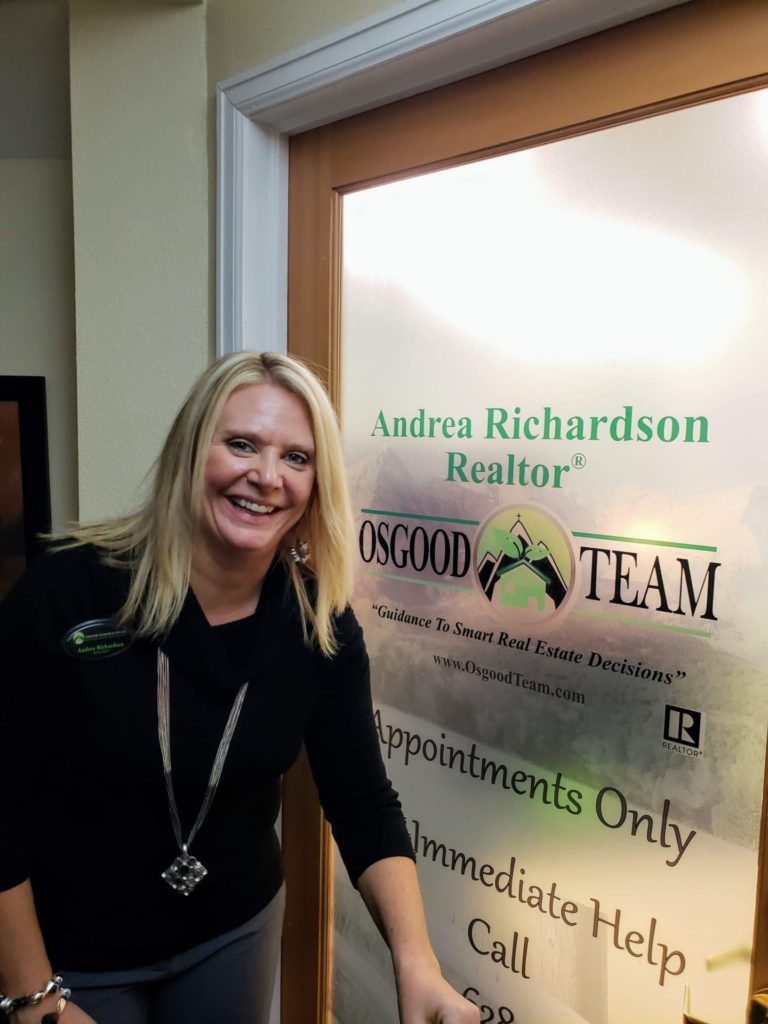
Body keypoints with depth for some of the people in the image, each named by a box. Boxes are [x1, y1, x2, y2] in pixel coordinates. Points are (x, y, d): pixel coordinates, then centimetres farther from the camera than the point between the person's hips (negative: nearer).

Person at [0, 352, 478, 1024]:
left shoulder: (322, 625, -13)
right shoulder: (68, 590, -24)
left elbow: (363, 804, -11)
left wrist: (416, 961, -24)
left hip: (235, 931, 4)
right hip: (72, 954, -3)